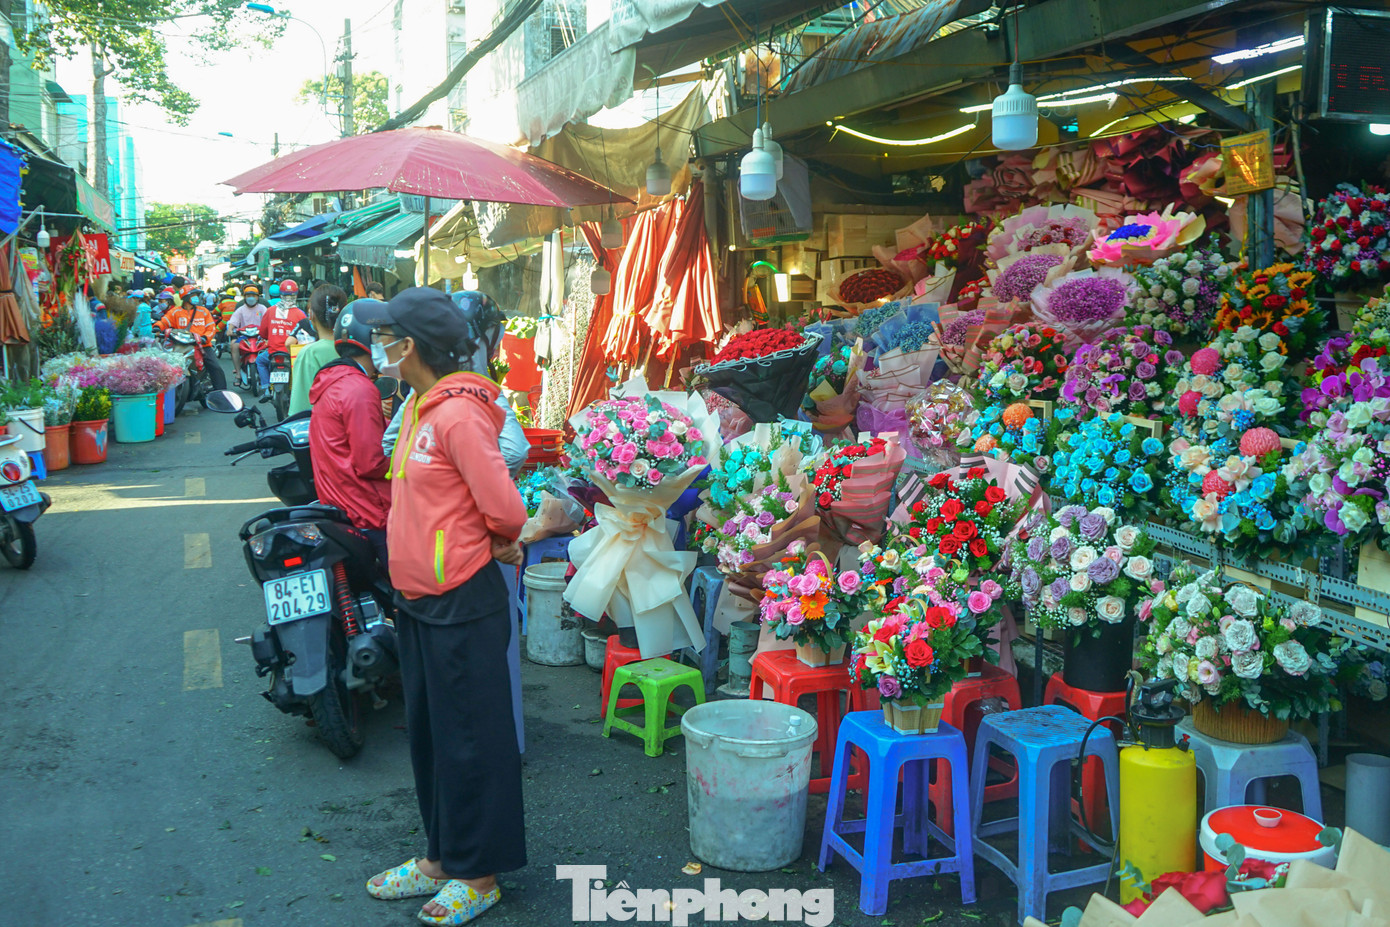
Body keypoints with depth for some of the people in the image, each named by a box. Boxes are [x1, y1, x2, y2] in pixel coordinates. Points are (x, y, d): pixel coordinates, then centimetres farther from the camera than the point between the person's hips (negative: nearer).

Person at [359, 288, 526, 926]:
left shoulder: (458, 415, -20)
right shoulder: (420, 407, 10)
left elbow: (504, 510, -21)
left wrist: (495, 544, -2)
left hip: (462, 603, -10)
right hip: (419, 599, 10)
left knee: (470, 740, 4)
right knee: (427, 735, 19)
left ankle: (480, 876, 20)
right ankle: (440, 858, 35)